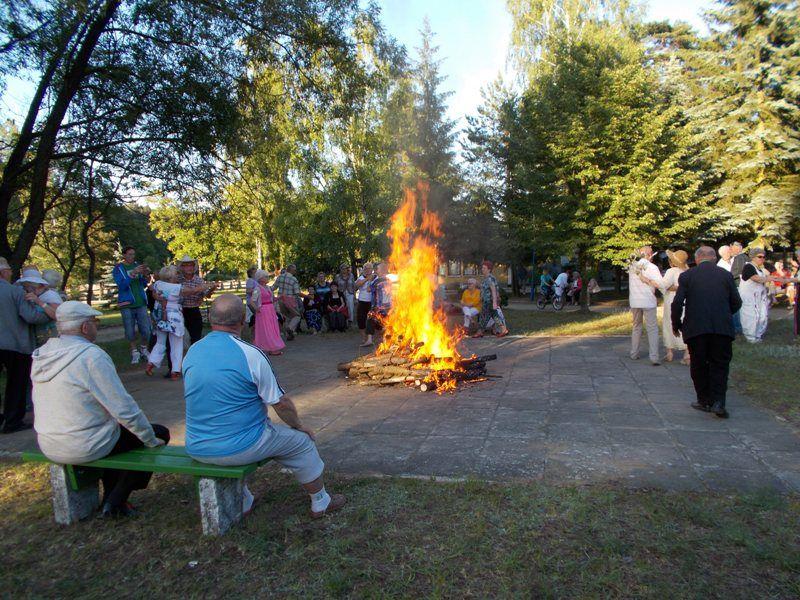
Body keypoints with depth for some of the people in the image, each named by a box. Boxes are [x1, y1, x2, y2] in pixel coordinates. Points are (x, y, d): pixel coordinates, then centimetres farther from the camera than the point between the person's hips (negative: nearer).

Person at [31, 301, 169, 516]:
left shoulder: (41, 355, 1)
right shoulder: (91, 356, -23)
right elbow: (124, 408, -22)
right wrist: (151, 439, -9)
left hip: (48, 446, 9)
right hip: (86, 447, -8)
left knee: (112, 426, 35)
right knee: (161, 433, 6)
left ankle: (110, 496, 35)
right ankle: (115, 502, 10)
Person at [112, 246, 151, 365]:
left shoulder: (137, 265, 9)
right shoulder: (118, 268, -1)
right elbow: (121, 285, -15)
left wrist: (145, 276, -9)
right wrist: (133, 273, -25)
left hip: (141, 303, 3)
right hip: (126, 304, -2)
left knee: (146, 330, 0)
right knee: (130, 331, 2)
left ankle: (144, 350, 19)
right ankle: (134, 352, 15)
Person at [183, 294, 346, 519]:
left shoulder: (192, 353, 0)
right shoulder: (250, 355, -18)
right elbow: (280, 403, -12)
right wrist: (299, 425, 8)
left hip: (197, 449, 6)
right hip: (240, 448, -6)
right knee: (301, 441, 13)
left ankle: (242, 504, 42)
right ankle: (320, 503, 30)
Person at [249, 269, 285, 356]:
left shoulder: (267, 287, 11)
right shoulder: (257, 289, -12)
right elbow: (251, 301, -17)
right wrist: (256, 309, -23)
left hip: (271, 311, 8)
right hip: (263, 311, -8)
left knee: (273, 328, 11)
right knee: (266, 330, -2)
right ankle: (272, 349, 1)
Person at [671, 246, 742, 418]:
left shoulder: (686, 276, 0)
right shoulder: (726, 275, 6)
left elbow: (677, 303, -5)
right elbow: (736, 303, 8)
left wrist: (676, 325, 8)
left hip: (696, 328, -1)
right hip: (722, 328, 1)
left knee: (699, 365, 12)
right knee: (720, 365, 10)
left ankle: (704, 401, 18)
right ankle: (718, 402, 1)